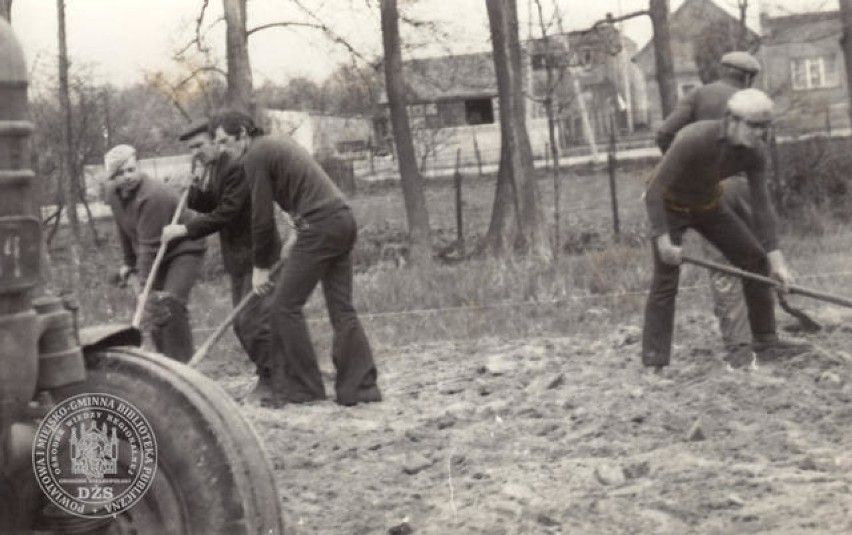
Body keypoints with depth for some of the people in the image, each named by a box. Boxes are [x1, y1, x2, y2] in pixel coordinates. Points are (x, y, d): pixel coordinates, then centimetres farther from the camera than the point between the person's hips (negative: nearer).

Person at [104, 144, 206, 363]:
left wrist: (144, 287, -31)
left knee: (170, 307, -23)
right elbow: (125, 233, 9)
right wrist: (130, 265, 13)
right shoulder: (113, 193, -4)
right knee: (154, 315, 8)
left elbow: (149, 246, -31)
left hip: (184, 250, -8)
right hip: (158, 257, 8)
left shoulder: (152, 195, -30)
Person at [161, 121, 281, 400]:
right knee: (242, 324, 11)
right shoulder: (208, 168, 9)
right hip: (238, 258, 9)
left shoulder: (236, 167, -19)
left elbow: (226, 213, -23)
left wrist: (185, 229, -21)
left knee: (254, 320, -10)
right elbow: (198, 206, 5)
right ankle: (271, 377, 20)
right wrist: (198, 182, -13)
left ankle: (270, 380, 1)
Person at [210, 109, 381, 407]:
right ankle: (360, 386, 7)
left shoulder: (255, 156, -5)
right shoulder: (278, 145, 22)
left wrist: (261, 267, 4)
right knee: (342, 309, 9)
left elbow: (262, 218, -5)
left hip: (319, 227, -9)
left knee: (285, 306, -1)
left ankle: (302, 387, 3)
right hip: (343, 220, 9)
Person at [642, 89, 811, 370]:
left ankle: (765, 339, 15)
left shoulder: (755, 150, -20)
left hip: (706, 204, 6)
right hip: (668, 205, -6)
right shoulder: (693, 139, -39)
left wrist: (776, 260, -19)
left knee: (754, 259, 2)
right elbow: (654, 190, -34)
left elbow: (761, 205, -15)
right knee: (666, 280, -16)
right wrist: (663, 241, -39)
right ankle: (654, 365, -13)